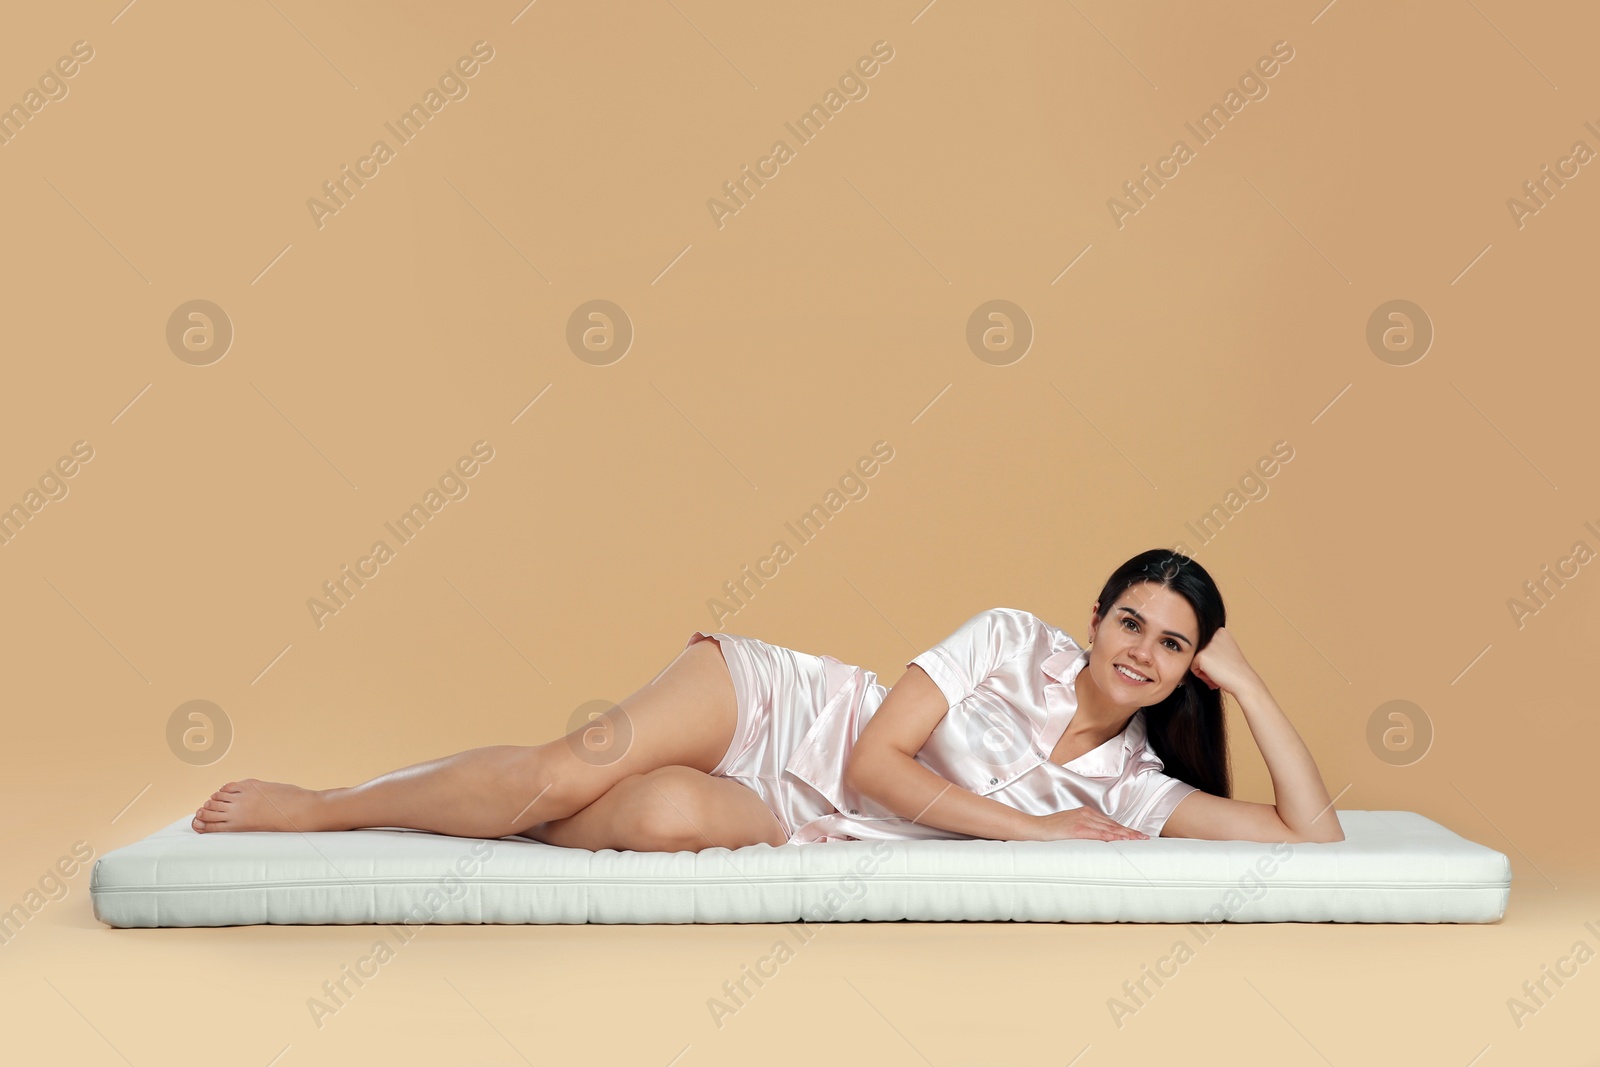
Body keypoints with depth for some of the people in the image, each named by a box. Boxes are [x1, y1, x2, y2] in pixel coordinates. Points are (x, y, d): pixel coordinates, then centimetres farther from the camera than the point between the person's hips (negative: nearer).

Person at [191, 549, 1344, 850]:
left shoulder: (1129, 784, 3)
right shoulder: (1012, 639, -6)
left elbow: (1312, 838, -2)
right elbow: (873, 757, -12)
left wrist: (1251, 688, -6)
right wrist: (1034, 830, -16)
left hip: (795, 828, 2)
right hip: (772, 703, -2)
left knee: (675, 819, -31)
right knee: (578, 765, -29)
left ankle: (510, 803, 1)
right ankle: (317, 803, -6)